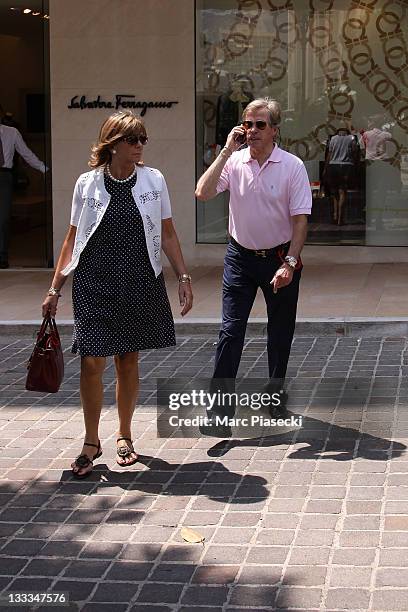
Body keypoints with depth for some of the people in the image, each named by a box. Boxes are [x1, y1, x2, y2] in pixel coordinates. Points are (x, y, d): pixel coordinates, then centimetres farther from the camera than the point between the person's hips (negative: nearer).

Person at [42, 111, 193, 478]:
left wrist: (183, 276, 2)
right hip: (95, 285, -1)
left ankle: (124, 435, 26)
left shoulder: (154, 180, 3)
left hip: (140, 283, 1)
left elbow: (167, 234, 9)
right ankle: (91, 442, 8)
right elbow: (73, 238, 7)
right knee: (92, 362, -8)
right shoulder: (87, 183, 1)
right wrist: (55, 288, 6)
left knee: (129, 361, 8)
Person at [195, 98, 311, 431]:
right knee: (230, 330, -5)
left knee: (280, 334, 10)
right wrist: (227, 151, -17)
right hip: (240, 257, 1)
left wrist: (289, 263, -16)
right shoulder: (234, 162, -3)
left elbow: (300, 219, -8)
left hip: (279, 258, -1)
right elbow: (203, 193, -17)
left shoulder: (292, 166, -8)